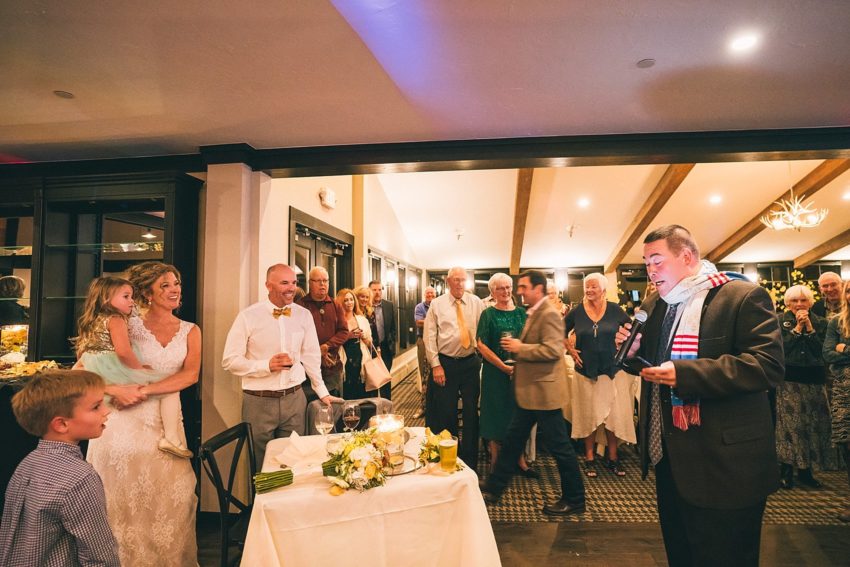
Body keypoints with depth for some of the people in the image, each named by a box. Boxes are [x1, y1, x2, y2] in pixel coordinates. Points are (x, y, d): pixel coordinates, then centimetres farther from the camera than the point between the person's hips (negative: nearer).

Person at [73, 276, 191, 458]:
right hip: (116, 373, -9)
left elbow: (81, 353, 24)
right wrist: (140, 368, -14)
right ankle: (171, 438, -13)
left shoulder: (93, 321, 16)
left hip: (95, 377, 10)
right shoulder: (116, 320, -13)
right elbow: (123, 351, -28)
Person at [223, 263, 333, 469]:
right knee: (260, 467, 10)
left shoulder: (304, 315, 3)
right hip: (259, 401, -2)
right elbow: (229, 361, -5)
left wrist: (322, 392, 14)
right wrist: (267, 365, -16)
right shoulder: (248, 316, -7)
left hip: (295, 398, 3)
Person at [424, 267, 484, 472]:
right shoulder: (437, 304, -1)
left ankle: (470, 460, 25)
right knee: (446, 412, 8)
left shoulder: (476, 303, 2)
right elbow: (430, 336, -3)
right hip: (445, 364, -1)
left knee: (471, 411, 9)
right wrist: (435, 365, -7)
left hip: (471, 363, 1)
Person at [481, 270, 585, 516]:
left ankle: (574, 500, 22)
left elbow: (553, 350, -28)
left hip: (544, 392, -10)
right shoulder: (534, 313, 13)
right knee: (513, 439, 16)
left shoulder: (549, 314, -17)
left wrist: (520, 348, -20)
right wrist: (518, 362, 12)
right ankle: (493, 489, 27)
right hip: (530, 392, 10)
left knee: (559, 446, 4)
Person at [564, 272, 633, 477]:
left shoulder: (615, 310, -4)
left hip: (613, 370, 0)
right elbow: (561, 331, 10)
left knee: (614, 414, 6)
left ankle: (612, 457, 22)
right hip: (586, 371, 0)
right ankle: (590, 458, 20)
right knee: (589, 414, 9)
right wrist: (570, 349, 0)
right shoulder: (577, 312, -3)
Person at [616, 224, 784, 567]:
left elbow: (768, 365, -22)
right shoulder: (661, 305, 11)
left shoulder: (744, 296, -12)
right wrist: (634, 348, -3)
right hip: (668, 455, 7)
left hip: (722, 464, -7)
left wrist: (684, 373, -30)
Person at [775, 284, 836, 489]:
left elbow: (822, 351, -3)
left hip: (814, 379, 3)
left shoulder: (820, 322, 9)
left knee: (814, 423, 5)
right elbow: (780, 347, -10)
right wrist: (797, 327, -11)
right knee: (789, 423, -4)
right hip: (789, 380, -3)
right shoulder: (780, 321, 2)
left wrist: (809, 327, -9)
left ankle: (806, 469, 17)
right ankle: (786, 469, 4)